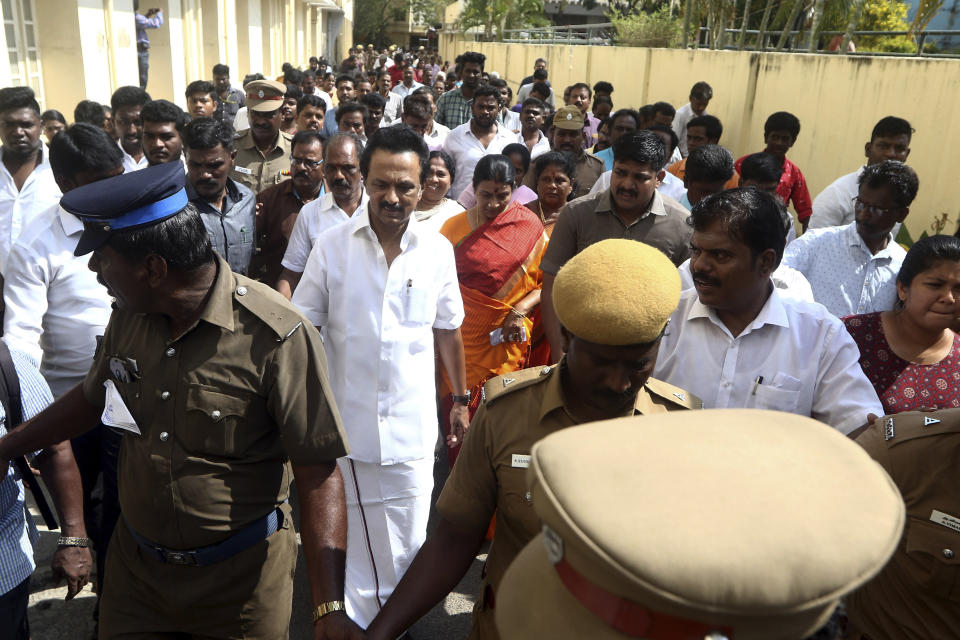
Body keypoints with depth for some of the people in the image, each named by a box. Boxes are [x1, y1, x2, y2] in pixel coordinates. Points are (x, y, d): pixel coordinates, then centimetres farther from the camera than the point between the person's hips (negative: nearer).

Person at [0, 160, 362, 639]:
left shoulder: (276, 337, -26)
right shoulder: (128, 316, -5)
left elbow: (318, 475, -25)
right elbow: (92, 397, 16)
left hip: (241, 579, -5)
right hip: (134, 564, 5)